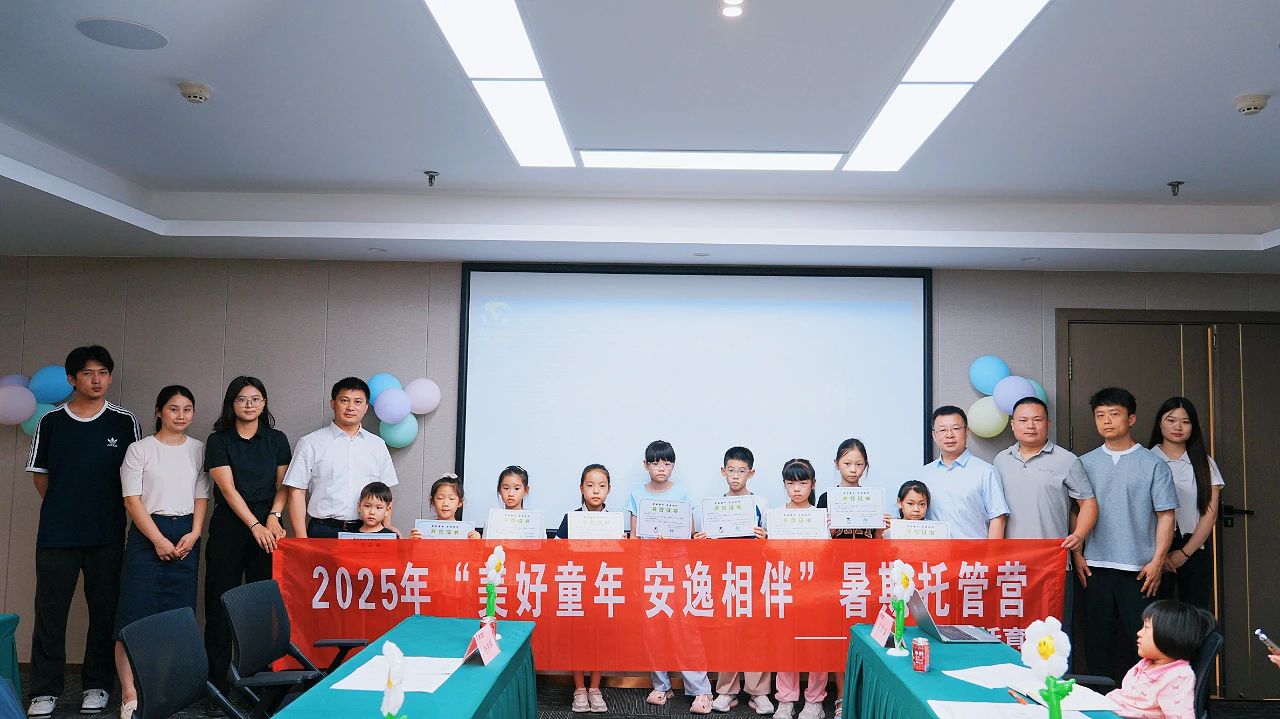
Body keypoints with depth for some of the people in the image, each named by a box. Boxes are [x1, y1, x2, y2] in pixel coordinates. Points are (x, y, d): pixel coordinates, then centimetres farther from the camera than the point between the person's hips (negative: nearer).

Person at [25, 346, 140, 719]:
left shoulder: (124, 422, 2)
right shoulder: (51, 422, 5)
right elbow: (39, 474, 13)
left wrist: (109, 509, 5)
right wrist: (61, 508, 9)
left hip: (107, 535, 0)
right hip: (56, 534, 0)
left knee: (104, 611, 5)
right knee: (50, 611, 2)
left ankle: (97, 686, 17)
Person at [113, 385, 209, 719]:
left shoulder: (199, 450, 10)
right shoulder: (140, 450, 0)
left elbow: (202, 496, 10)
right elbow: (132, 500, -4)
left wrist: (194, 534, -4)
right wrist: (158, 540, -10)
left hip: (186, 537, 3)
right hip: (147, 535, -3)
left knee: (180, 613, 1)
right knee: (135, 613, -6)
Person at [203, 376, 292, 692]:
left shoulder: (277, 439, 9)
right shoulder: (219, 441, 2)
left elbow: (282, 485, 9)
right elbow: (228, 489, -7)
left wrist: (273, 518, -9)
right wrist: (255, 526, -16)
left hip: (267, 529, 1)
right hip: (228, 530, -1)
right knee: (221, 605, 1)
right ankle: (217, 681, 8)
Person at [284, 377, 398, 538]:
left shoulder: (378, 445, 12)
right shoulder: (310, 443, 3)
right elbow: (297, 492, 0)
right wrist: (302, 541, -7)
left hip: (366, 532, 2)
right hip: (323, 531, -2)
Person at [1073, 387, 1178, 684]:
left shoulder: (1153, 464, 1)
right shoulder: (1085, 464, 9)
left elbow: (1165, 515, -1)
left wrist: (1157, 561, -8)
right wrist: (1077, 555, 3)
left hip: (1138, 569, -2)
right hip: (1095, 567, 3)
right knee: (1098, 638, 7)